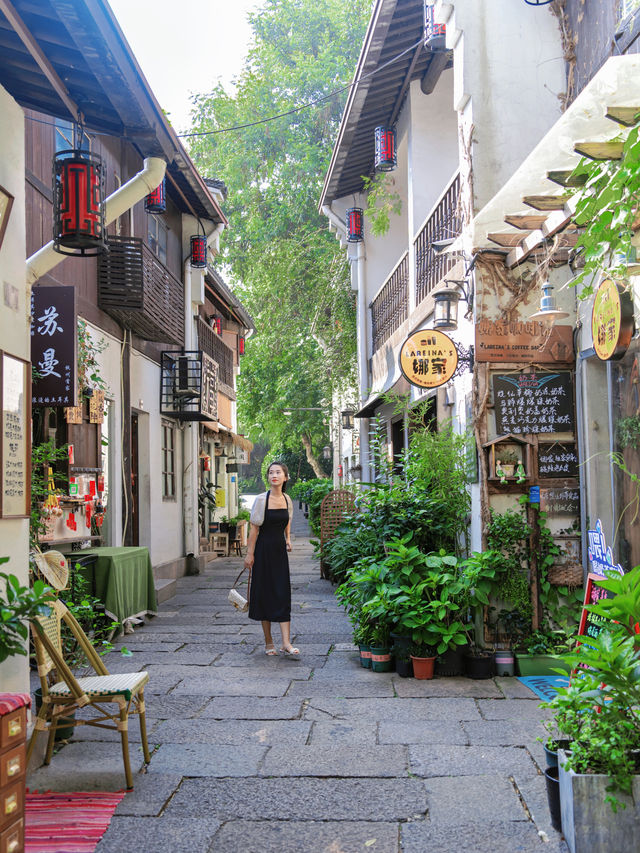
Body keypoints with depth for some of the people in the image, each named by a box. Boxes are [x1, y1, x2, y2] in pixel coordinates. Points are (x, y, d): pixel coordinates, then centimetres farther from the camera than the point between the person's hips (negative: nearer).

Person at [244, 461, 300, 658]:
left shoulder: (287, 500, 4)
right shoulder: (261, 499, -11)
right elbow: (254, 528, -10)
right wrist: (250, 554, -11)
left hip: (280, 550, 4)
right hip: (264, 550, -4)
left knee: (283, 594, -2)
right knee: (265, 593, 3)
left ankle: (286, 643, -3)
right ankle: (268, 642, 14)